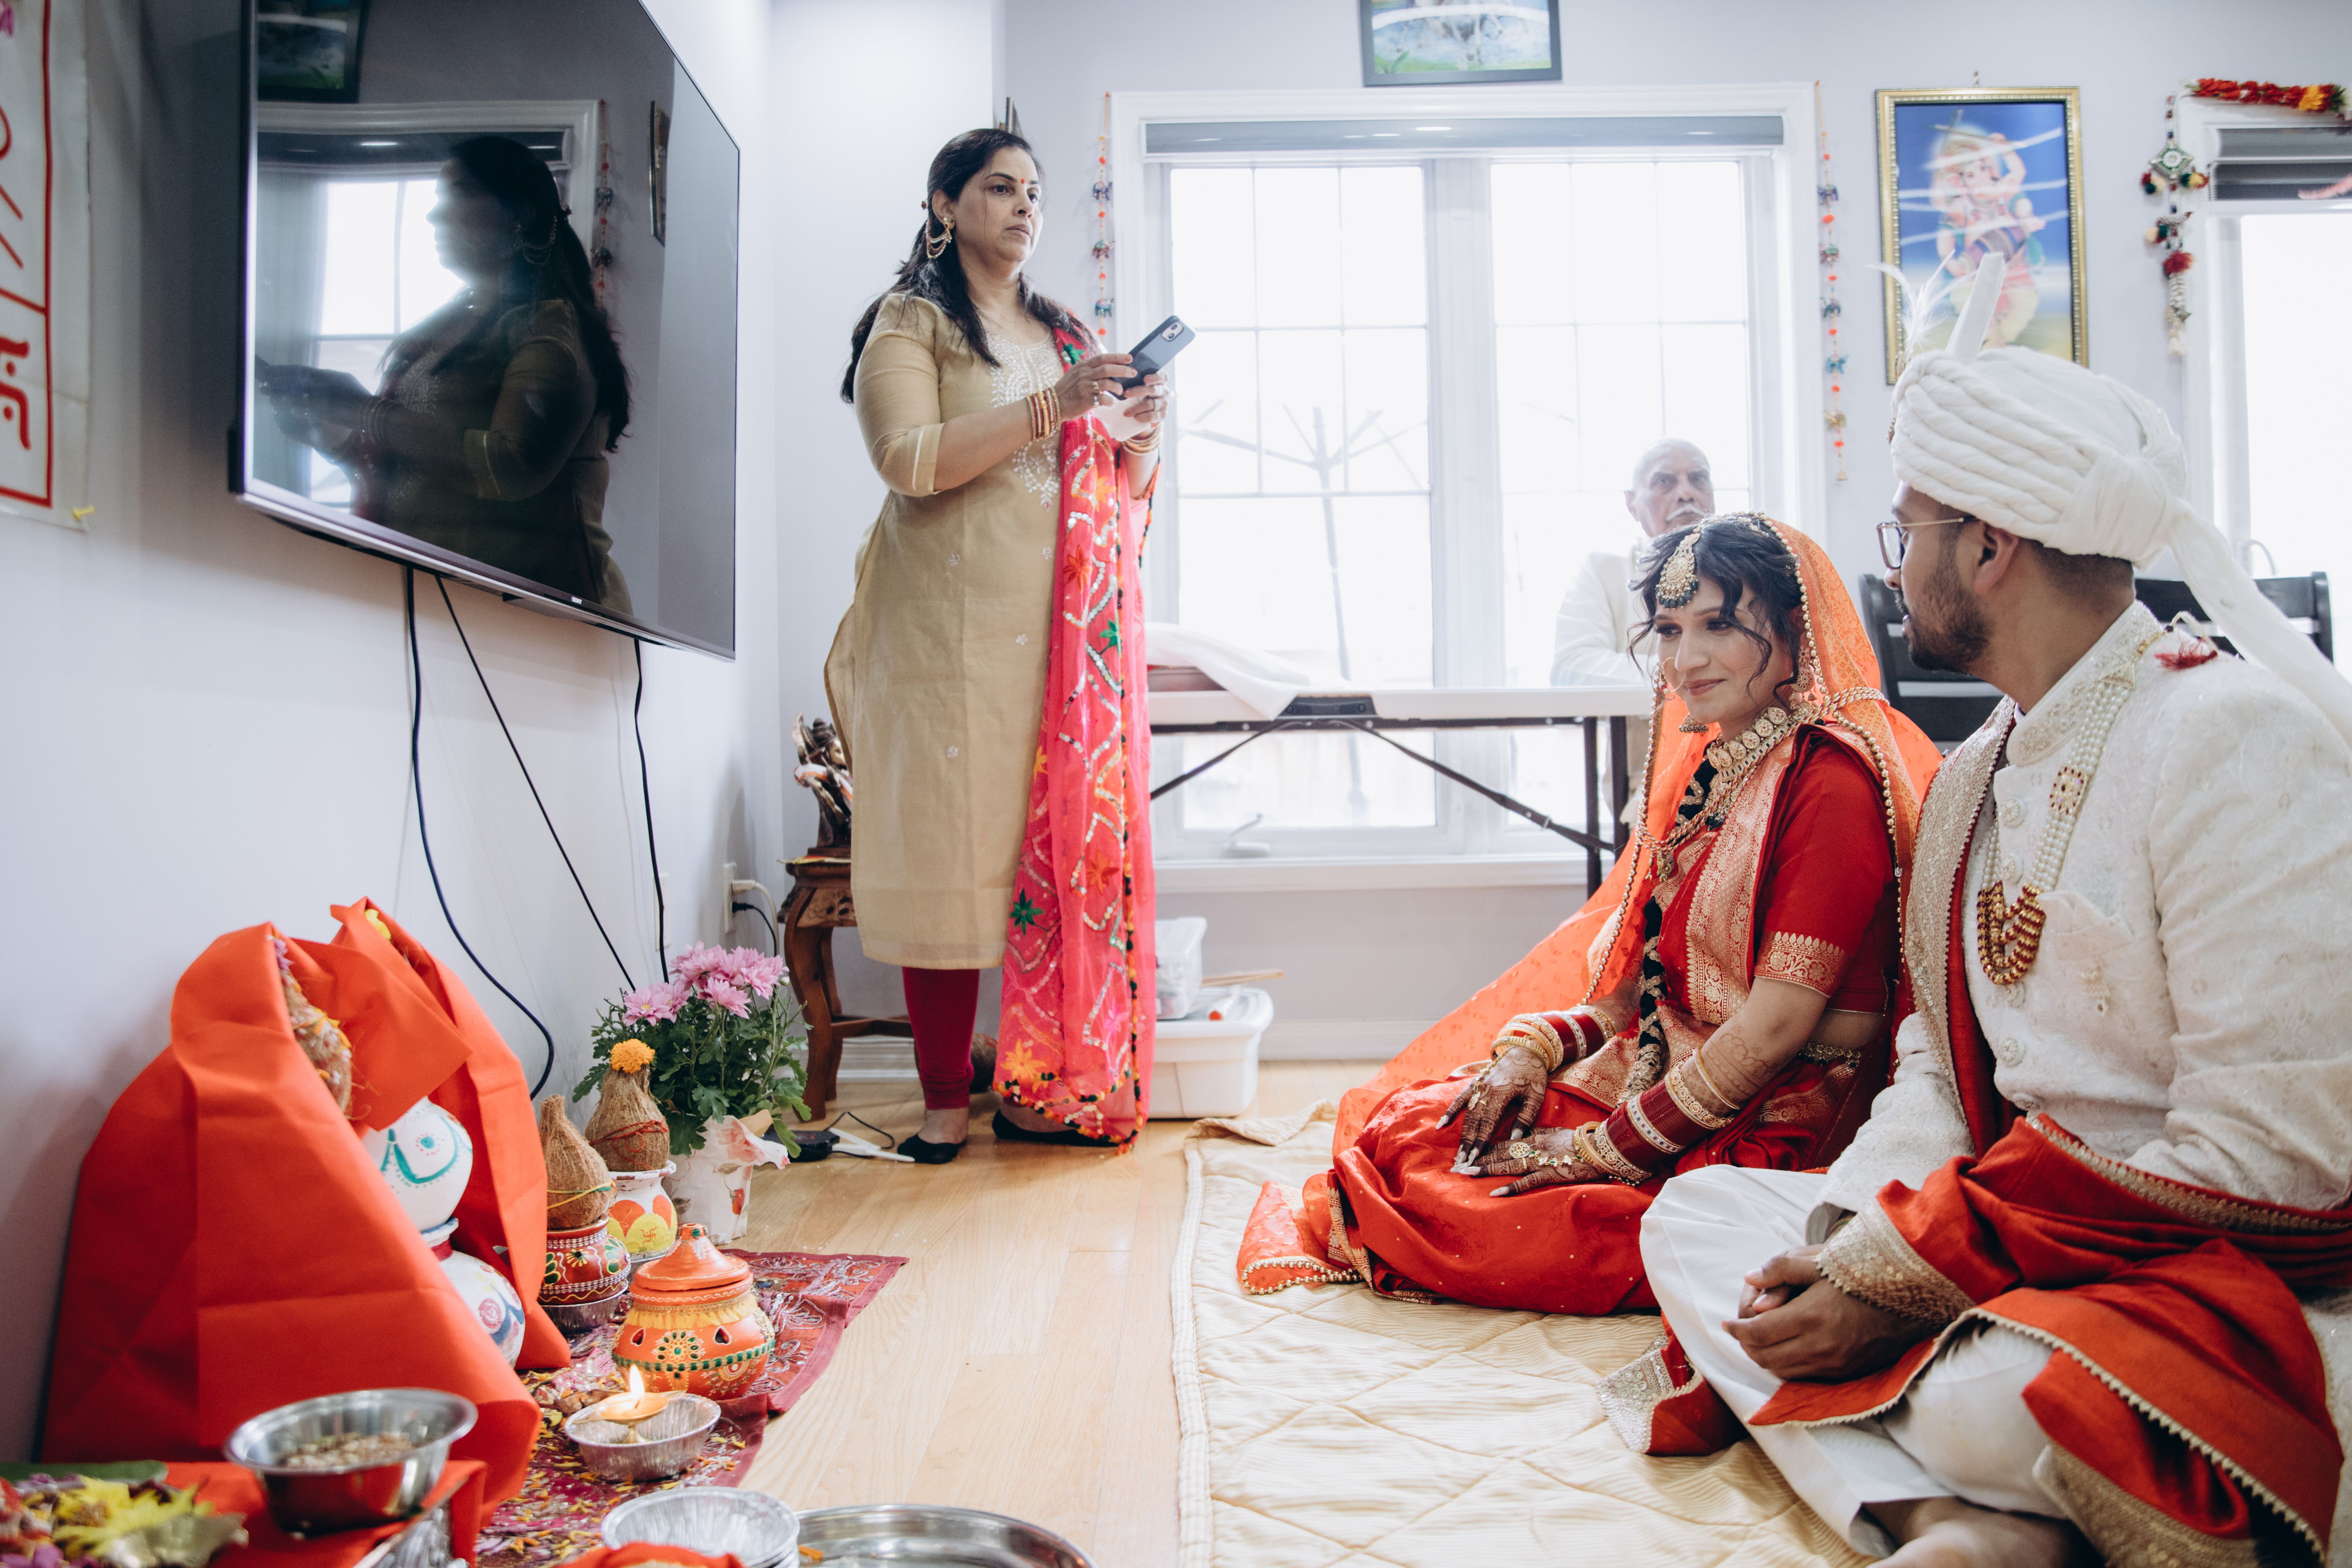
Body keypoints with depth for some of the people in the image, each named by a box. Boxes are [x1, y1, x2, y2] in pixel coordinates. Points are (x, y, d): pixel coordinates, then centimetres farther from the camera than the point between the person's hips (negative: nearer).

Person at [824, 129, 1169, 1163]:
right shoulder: (909, 323, 5)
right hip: (955, 627, -5)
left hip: (1071, 629, 5)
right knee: (954, 846, -6)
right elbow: (908, 459, -12)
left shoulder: (1068, 335, 22)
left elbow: (1122, 491, 22)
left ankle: (1050, 1085, 6)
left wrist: (1143, 434, 0)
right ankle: (945, 1101, 2)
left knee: (1071, 843, -1)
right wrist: (1051, 407, -18)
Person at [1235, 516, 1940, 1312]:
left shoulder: (1830, 775, -16)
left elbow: (1780, 1020, -21)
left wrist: (1608, 1150, -18)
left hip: (1772, 1120, -8)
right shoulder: (1711, 765, 13)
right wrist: (1535, 1048, -2)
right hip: (1660, 1068, 8)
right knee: (1401, 1124, -6)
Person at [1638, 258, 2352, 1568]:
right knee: (1696, 1212, -4)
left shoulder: (2238, 734, -16)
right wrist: (1850, 1248, -8)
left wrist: (1900, 1278, -20)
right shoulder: (1978, 773, 11)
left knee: (1996, 1401, -38)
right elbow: (1942, 1066, 12)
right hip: (2015, 1231, 9)